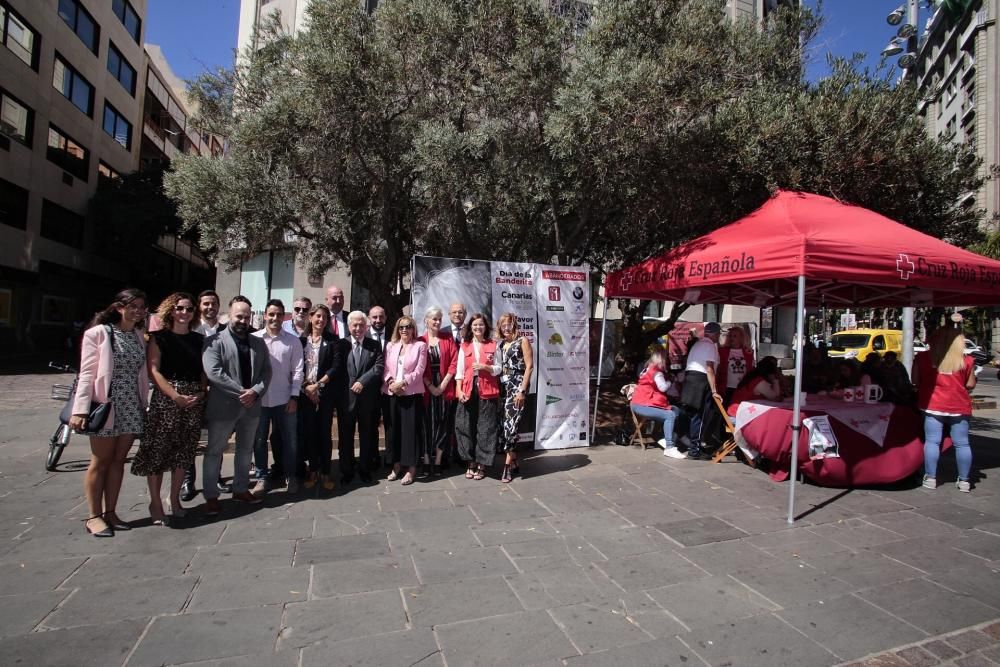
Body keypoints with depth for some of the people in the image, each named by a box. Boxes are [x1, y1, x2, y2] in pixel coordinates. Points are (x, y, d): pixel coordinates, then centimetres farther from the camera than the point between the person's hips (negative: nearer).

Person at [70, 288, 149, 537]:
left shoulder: (139, 336, 11)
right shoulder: (98, 333, -5)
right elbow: (87, 373, -10)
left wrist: (144, 406, 8)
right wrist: (80, 410, -16)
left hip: (131, 408, 5)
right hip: (105, 406, -5)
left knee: (118, 461, 10)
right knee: (100, 462, 5)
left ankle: (110, 512, 20)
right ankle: (94, 516, 16)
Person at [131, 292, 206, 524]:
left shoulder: (199, 339, 11)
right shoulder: (159, 337, 1)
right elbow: (154, 370, -7)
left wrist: (201, 393, -5)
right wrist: (176, 396, -16)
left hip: (194, 400, 4)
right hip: (165, 399, -3)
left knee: (183, 452, 10)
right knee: (158, 450, -1)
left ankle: (174, 500, 24)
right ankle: (155, 503, 13)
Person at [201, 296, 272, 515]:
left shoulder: (258, 343, 9)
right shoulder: (215, 341, -7)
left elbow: (266, 371, 5)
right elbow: (213, 372, -18)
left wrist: (255, 392, -12)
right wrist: (241, 392, -20)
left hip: (251, 405, 5)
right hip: (223, 406, -5)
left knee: (246, 450, 16)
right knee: (214, 451, 6)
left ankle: (241, 489, 30)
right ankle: (211, 496, 19)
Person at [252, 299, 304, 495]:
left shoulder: (293, 340, 0)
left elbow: (297, 370, 0)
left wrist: (294, 396, -5)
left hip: (284, 399, 0)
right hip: (259, 398, 0)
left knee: (289, 439, 7)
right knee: (259, 440, 11)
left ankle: (290, 476, 22)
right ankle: (262, 477, 25)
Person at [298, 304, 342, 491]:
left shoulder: (333, 341, 3)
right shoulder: (301, 340, 7)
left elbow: (336, 366, -4)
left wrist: (318, 384, -10)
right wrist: (305, 386, -9)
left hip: (325, 393, -1)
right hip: (305, 393, 1)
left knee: (325, 433, 2)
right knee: (309, 432, 6)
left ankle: (325, 473, 10)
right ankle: (313, 471, 18)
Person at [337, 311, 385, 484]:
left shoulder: (374, 345, 3)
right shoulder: (341, 345, 2)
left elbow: (379, 367, -7)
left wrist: (362, 382, -16)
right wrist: (345, 388, -9)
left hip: (368, 398, 0)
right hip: (346, 397, 0)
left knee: (367, 436, 10)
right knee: (345, 436, 9)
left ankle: (365, 470, 24)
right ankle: (346, 471, 23)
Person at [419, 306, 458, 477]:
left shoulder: (448, 340, 6)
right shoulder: (420, 341, 2)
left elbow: (454, 363, 0)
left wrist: (443, 385, -8)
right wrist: (430, 386, -9)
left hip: (444, 388, 1)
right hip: (426, 389, -1)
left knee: (443, 424, 3)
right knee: (426, 424, 2)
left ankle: (438, 461, 12)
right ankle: (426, 461, 10)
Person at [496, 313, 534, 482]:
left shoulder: (522, 341, -1)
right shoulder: (500, 344, 15)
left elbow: (529, 366, -7)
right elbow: (497, 367, 16)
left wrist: (522, 390, -14)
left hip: (517, 386, -6)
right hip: (502, 387, 6)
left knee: (510, 424, -10)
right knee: (503, 423, 4)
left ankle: (508, 466, -3)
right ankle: (514, 463, 17)